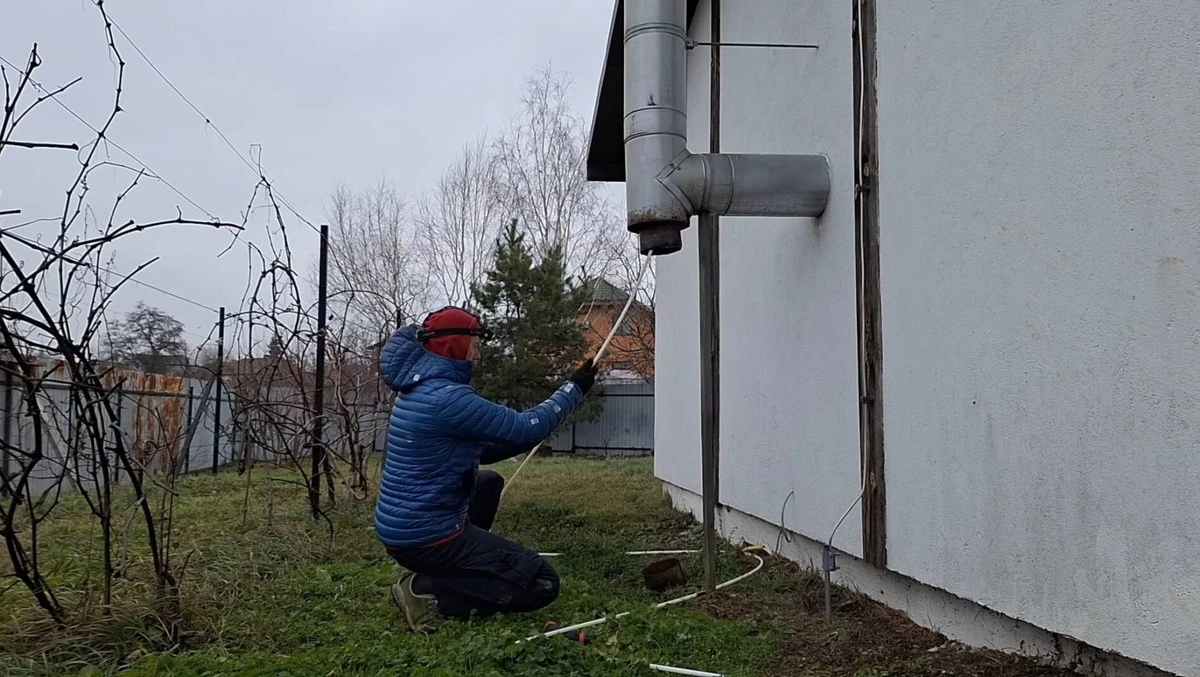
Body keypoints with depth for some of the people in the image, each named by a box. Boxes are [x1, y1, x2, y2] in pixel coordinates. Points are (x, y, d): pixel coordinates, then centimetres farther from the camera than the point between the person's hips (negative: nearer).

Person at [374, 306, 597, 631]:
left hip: (400, 526, 10)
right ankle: (427, 591, -8)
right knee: (542, 583, -5)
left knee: (488, 482, 34)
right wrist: (574, 389, -3)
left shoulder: (418, 385, 9)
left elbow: (475, 450, 17)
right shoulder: (447, 397, -22)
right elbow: (525, 428, -16)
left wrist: (531, 438, 9)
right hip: (425, 535, -10)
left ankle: (437, 572, 20)